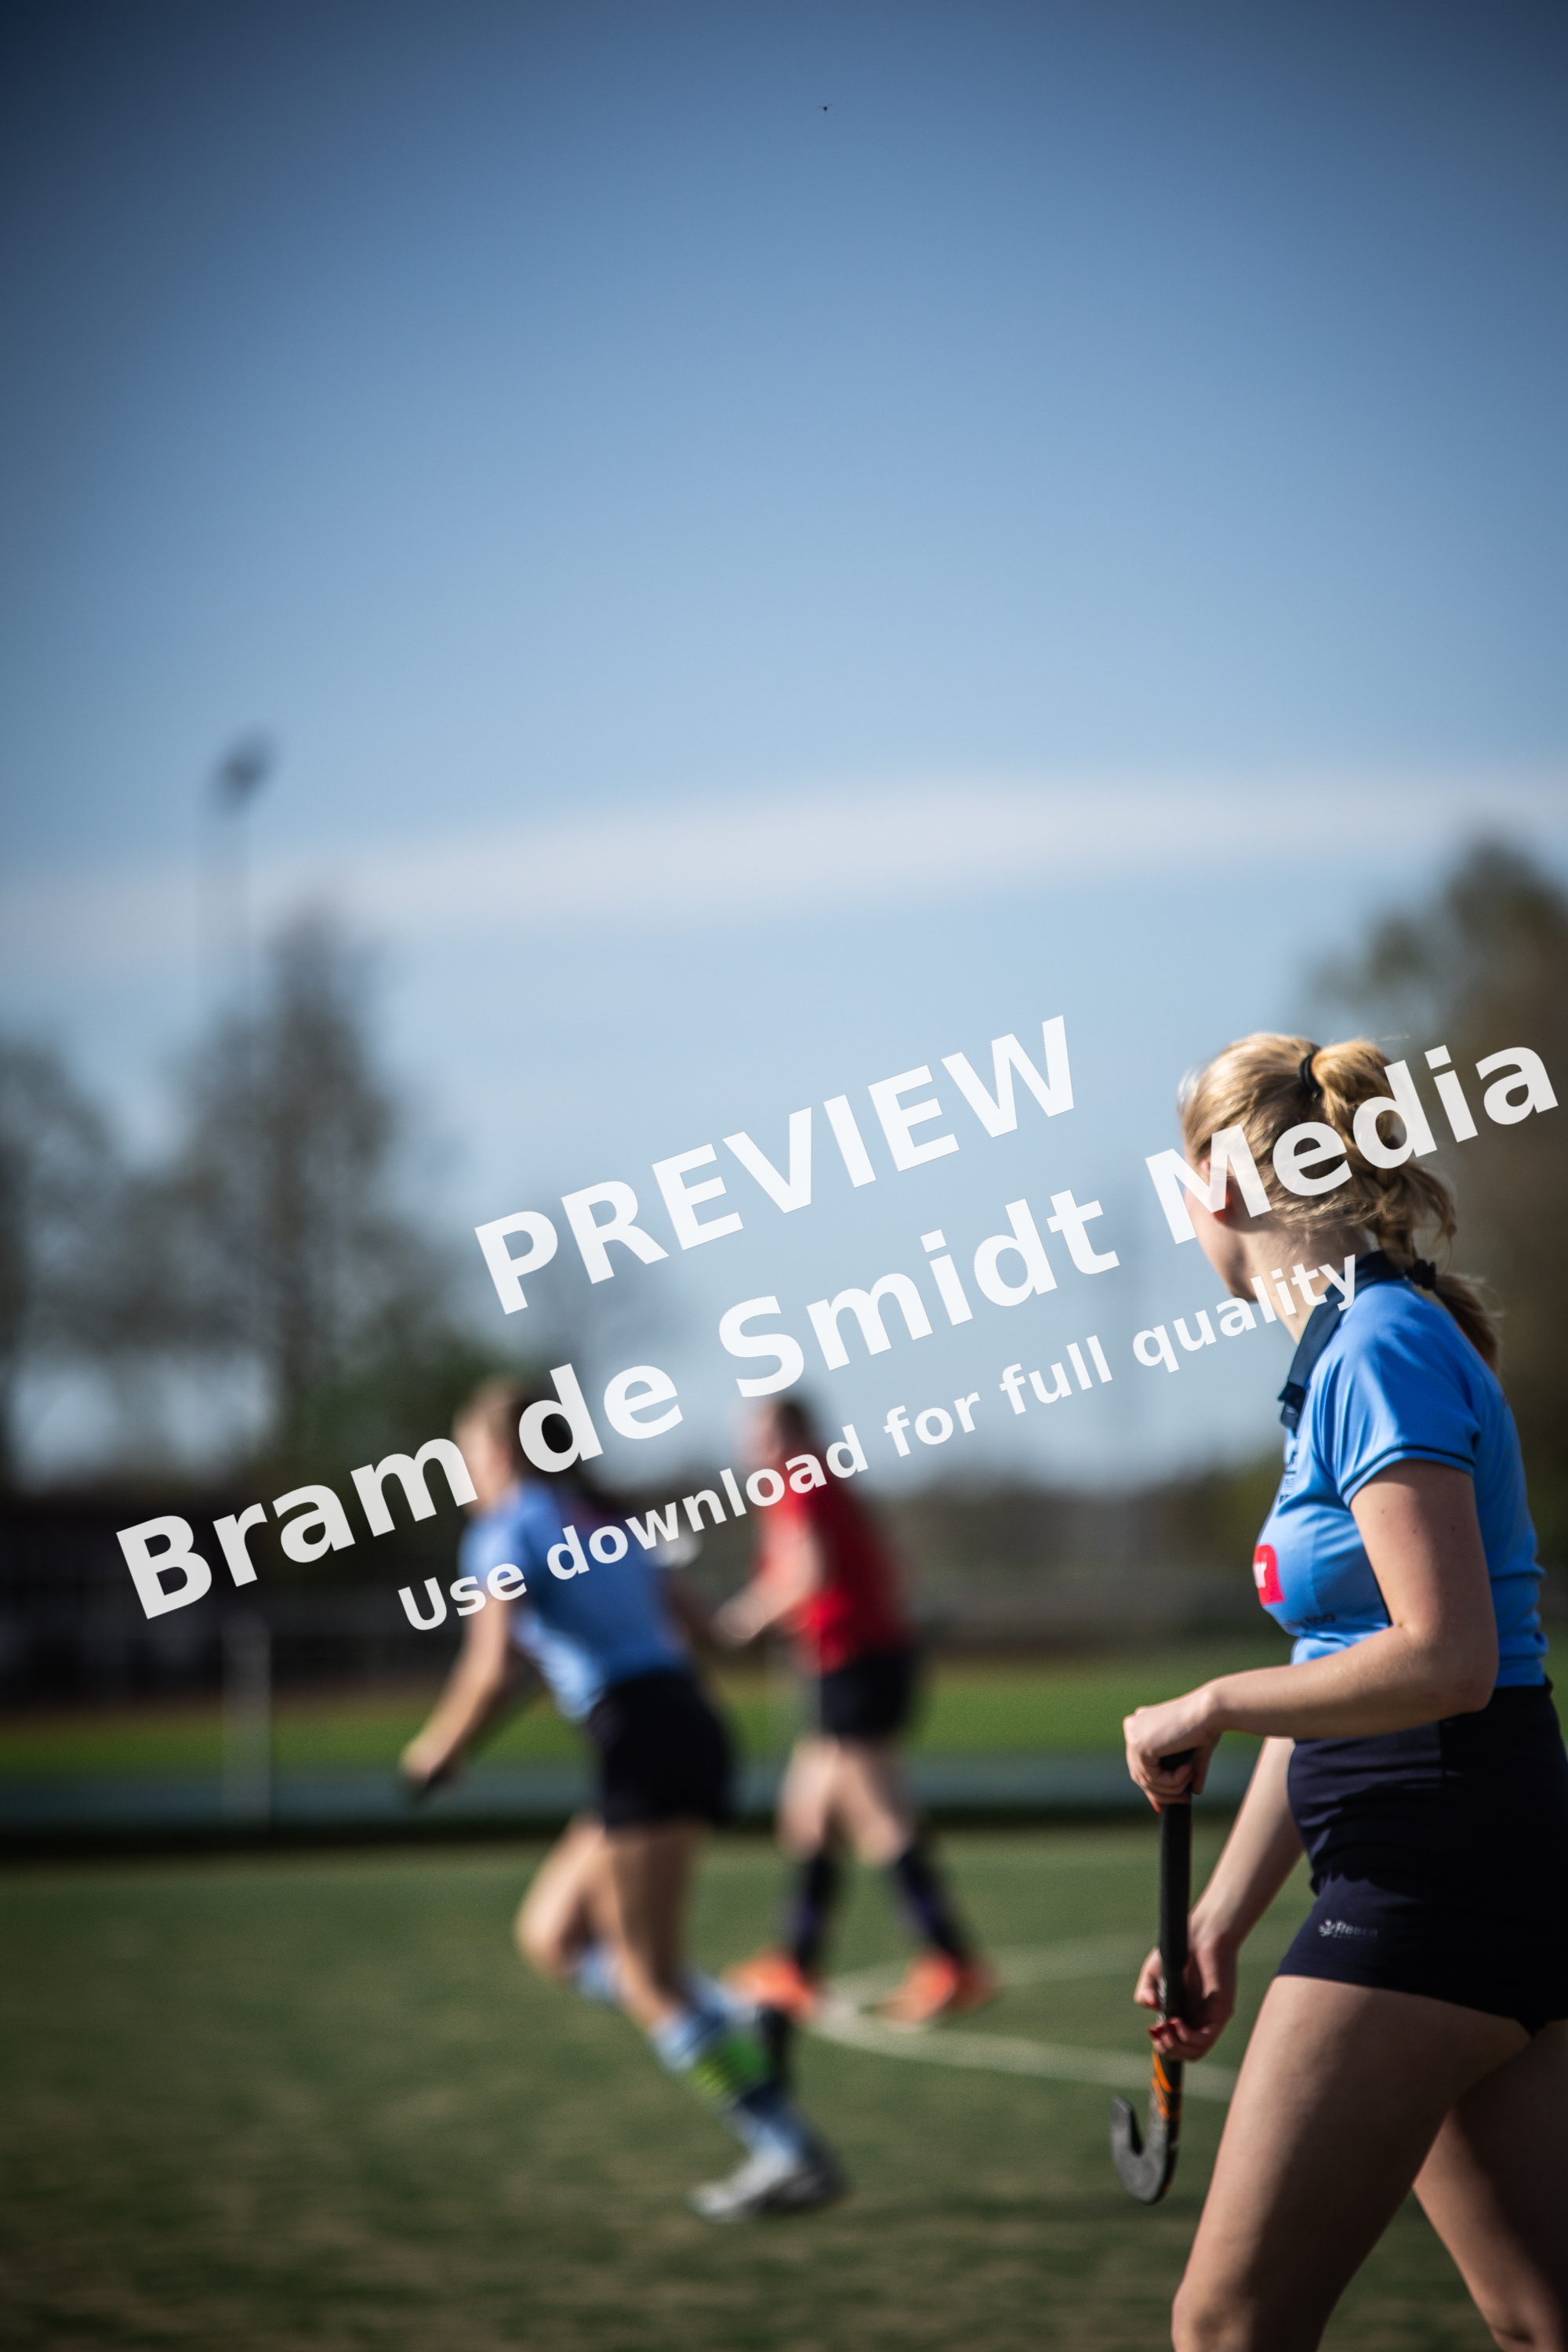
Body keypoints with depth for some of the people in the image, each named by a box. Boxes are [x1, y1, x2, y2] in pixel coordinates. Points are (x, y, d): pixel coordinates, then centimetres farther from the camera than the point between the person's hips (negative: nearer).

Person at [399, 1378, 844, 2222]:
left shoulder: (504, 1532, -2)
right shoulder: (601, 1522, 22)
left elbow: (493, 1670, -14)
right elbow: (693, 1624, 22)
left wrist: (437, 1750, 1)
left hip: (642, 1740, -9)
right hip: (692, 1723, 9)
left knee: (646, 1978, -6)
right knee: (550, 1933, 15)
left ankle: (791, 2156, -9)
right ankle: (741, 2034, 2)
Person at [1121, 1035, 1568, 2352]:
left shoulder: (1380, 1354, -14)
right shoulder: (1349, 1351, 16)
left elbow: (1442, 1661, -24)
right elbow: (1336, 1680, 21)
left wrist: (1215, 1708, -11)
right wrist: (1223, 1919, 22)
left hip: (1432, 1883, -10)